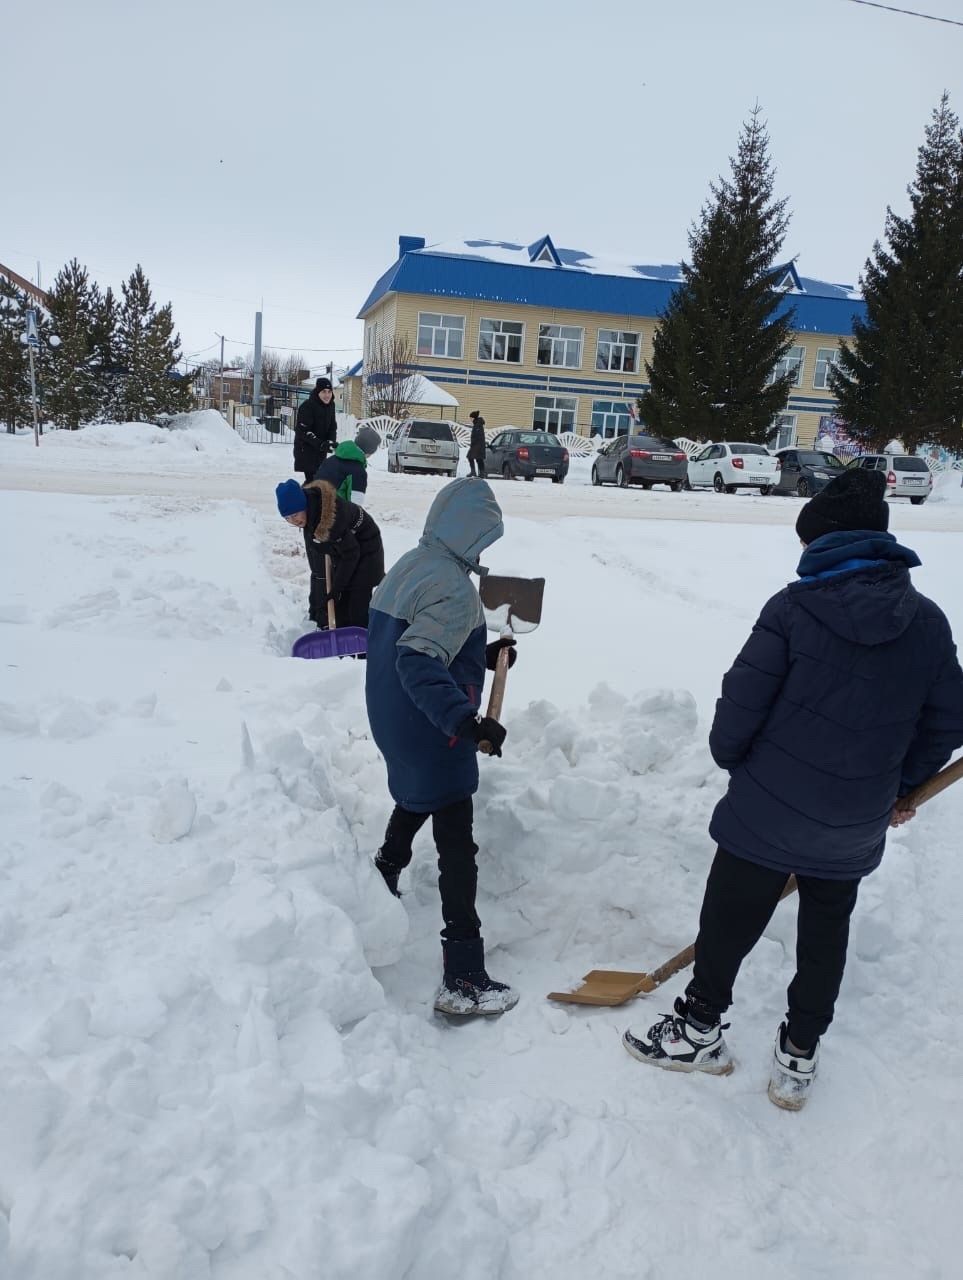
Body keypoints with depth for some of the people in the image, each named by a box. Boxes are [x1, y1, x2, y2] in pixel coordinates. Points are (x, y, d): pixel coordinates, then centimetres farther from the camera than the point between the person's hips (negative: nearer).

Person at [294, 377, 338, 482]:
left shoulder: (330, 405, 3)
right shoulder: (307, 407, -19)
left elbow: (332, 427, 7)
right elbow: (303, 431, -23)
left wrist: (331, 441, -14)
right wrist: (320, 444, -32)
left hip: (321, 451, 8)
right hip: (305, 450, -8)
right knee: (312, 479, -14)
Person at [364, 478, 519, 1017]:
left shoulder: (410, 566, 5)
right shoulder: (455, 590, -24)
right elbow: (418, 663, -35)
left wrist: (482, 655, 12)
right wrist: (466, 720, -40)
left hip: (395, 725, 9)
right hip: (431, 736, -9)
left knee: (414, 802, 34)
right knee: (457, 848, -3)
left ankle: (382, 887, 55)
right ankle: (464, 980, 3)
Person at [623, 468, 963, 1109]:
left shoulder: (794, 607, -16)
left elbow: (742, 702, -14)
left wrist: (732, 758, 6)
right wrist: (903, 785, 19)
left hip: (769, 810, -4)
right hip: (855, 825, 4)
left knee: (730, 919, 16)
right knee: (827, 929, 23)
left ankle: (701, 1028, 36)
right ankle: (799, 1057, 35)